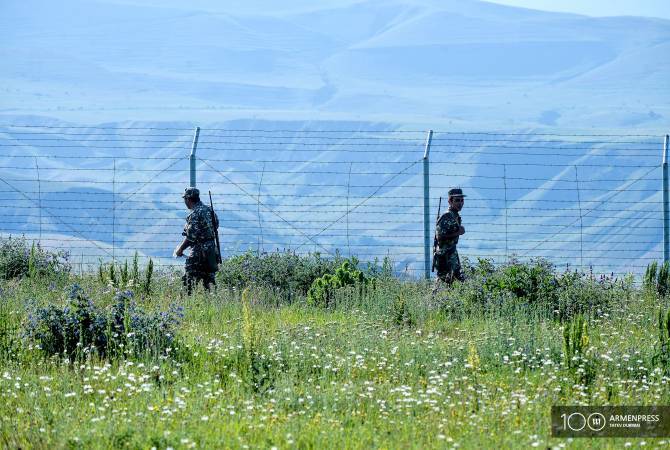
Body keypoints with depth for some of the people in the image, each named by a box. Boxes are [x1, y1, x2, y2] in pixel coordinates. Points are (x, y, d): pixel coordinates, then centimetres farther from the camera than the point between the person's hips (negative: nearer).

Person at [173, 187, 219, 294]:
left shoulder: (195, 214, -15)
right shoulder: (208, 210, 11)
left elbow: (191, 237, -18)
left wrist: (180, 249, -6)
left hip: (199, 252, -9)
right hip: (211, 250, 9)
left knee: (189, 281, -7)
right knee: (208, 281, 12)